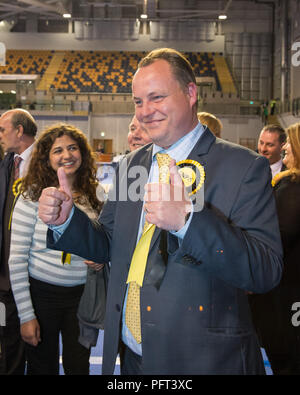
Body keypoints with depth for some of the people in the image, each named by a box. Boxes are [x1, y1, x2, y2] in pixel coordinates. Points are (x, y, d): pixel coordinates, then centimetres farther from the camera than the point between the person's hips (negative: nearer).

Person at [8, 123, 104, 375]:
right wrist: (26, 315, -10)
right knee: (42, 367, 13)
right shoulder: (33, 196, -10)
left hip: (82, 295, 3)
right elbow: (17, 260, -9)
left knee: (79, 367, 12)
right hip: (42, 294, -2)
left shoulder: (95, 193, 1)